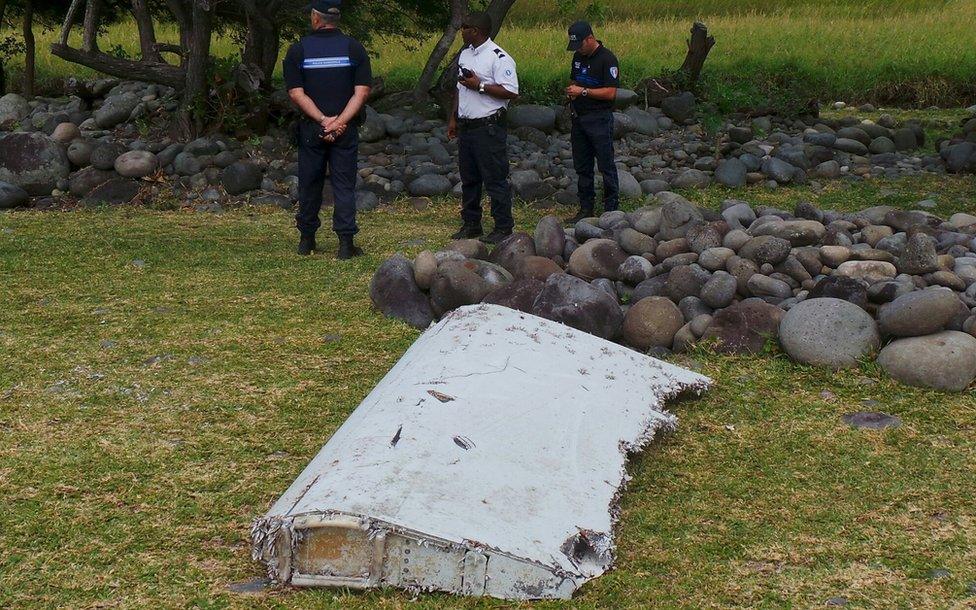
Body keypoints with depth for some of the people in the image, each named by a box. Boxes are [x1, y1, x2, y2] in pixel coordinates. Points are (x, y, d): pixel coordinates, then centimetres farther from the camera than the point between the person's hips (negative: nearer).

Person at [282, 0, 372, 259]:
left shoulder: (298, 50, -2)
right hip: (346, 130, 0)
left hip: (311, 129, 0)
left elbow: (296, 93, -8)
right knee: (344, 184, 3)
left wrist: (323, 120, -12)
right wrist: (339, 121, -13)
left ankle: (307, 239, 20)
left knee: (309, 184, 12)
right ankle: (346, 242, -3)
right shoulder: (353, 48, -1)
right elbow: (362, 92, -8)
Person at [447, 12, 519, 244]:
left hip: (489, 128, -9)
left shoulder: (498, 58, -14)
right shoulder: (465, 54, 14)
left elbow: (511, 92, -21)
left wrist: (480, 86, -20)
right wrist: (453, 118, 20)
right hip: (466, 126, 9)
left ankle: (503, 227, 1)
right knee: (468, 179, 14)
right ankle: (471, 224, 23)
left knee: (495, 179, -5)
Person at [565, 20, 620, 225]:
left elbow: (611, 93, -17)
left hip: (599, 119, -8)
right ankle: (585, 208, 20)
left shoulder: (607, 59, -12)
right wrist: (571, 94, 3)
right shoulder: (578, 57, 12)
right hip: (579, 118, 8)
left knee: (606, 166, -2)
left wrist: (583, 91, -18)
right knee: (582, 167, 12)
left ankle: (611, 209, 3)